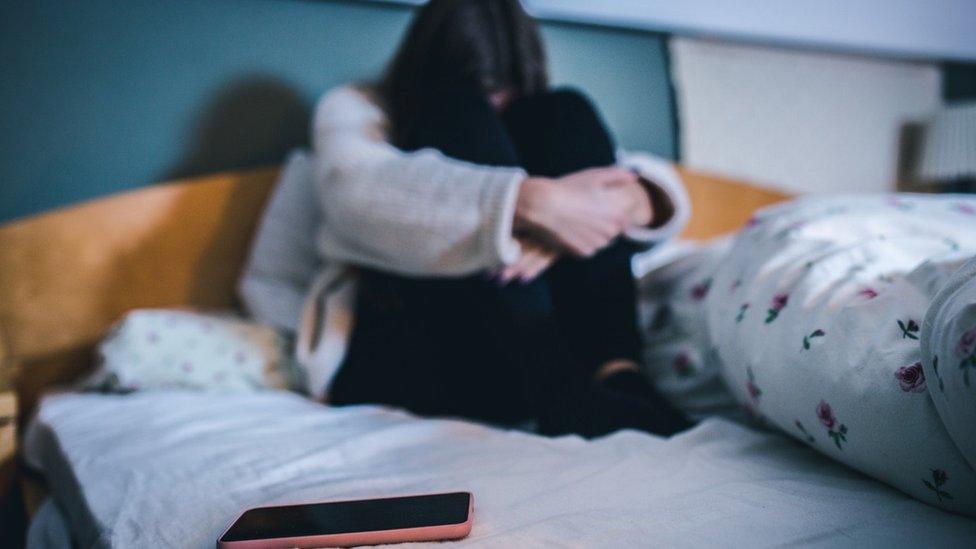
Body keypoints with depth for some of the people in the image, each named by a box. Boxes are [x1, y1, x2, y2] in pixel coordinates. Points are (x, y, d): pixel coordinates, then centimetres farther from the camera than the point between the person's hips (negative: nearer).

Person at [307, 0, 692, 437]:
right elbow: (357, 191, -18)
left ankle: (617, 371, -24)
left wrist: (628, 202, -22)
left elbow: (649, 185, 3)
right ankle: (557, 388, -32)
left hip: (534, 347, 3)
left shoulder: (517, 121, 19)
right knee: (464, 115, -17)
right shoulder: (353, 108, 8)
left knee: (564, 113, -10)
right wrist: (532, 200, -29)